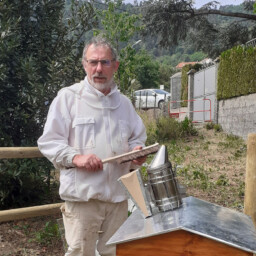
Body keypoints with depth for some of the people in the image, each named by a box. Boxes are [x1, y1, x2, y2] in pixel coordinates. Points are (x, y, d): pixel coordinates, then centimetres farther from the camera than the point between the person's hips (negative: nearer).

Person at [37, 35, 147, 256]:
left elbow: (138, 137, 22)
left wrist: (137, 150, -1)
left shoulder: (124, 103, 14)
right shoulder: (68, 96, -2)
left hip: (118, 194, 5)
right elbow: (49, 141, -4)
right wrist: (75, 157, -20)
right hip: (82, 194, -5)